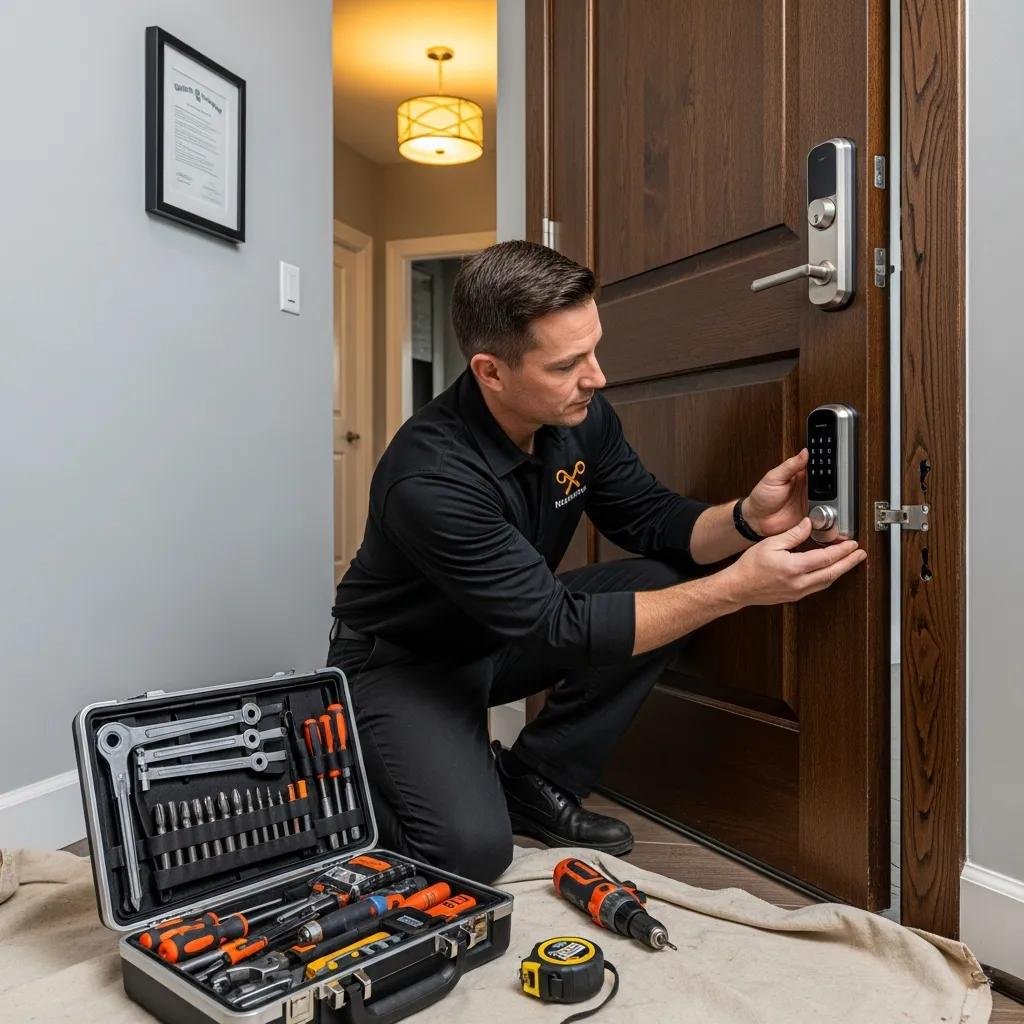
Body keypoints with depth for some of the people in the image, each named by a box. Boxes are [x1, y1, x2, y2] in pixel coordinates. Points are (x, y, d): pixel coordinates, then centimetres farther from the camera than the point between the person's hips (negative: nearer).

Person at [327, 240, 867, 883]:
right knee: (472, 850, -26)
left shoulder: (582, 416, -13)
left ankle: (530, 783, 0)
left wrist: (746, 520, -23)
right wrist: (738, 587, -34)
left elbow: (651, 520, -2)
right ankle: (364, 779, 10)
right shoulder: (430, 479, -34)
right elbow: (562, 629, -33)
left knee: (665, 582, -14)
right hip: (403, 659, -6)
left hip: (507, 635, 7)